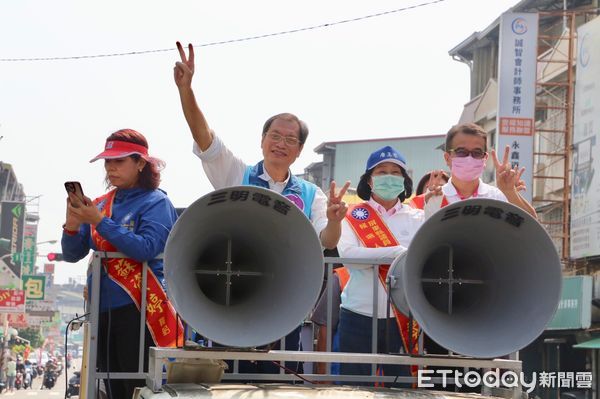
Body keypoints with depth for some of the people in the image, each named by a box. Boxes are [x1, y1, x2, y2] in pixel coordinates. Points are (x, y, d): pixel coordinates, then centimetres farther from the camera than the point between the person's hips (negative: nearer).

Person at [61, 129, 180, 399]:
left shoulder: (155, 202, -4)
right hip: (102, 307, 6)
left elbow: (146, 249, -20)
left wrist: (99, 222, -22)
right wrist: (72, 226, -11)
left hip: (137, 308, -6)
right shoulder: (100, 205, 12)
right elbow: (73, 255, 10)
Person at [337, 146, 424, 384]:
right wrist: (397, 253, -22)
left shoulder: (417, 218, 8)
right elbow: (348, 254, -13)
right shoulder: (355, 216, 4)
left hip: (404, 319, 1)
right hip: (359, 317, -1)